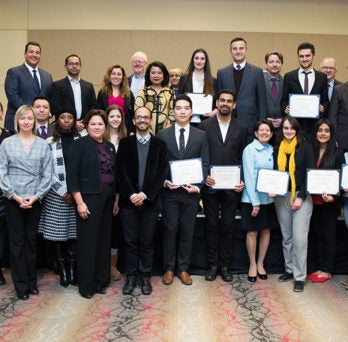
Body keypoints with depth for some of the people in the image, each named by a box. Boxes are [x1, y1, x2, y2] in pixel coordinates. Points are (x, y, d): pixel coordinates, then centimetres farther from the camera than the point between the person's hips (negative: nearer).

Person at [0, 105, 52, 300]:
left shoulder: (42, 145, 3)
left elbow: (47, 174, 1)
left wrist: (36, 196, -9)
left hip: (35, 200, 1)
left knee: (32, 239, 9)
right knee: (17, 240, 4)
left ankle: (32, 281, 21)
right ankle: (21, 284, 15)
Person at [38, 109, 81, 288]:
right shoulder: (50, 142, 2)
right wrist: (63, 192, -8)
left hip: (77, 194, 1)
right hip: (57, 195, -1)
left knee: (74, 233, 2)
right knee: (58, 233, 2)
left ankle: (73, 271, 15)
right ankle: (62, 271, 16)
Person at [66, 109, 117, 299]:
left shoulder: (110, 147, 12)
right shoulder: (79, 145, -6)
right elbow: (71, 175, -11)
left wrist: (116, 199, 10)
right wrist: (80, 202, -15)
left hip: (107, 198, 6)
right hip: (88, 198, -6)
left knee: (104, 239, 10)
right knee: (88, 241, 0)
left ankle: (101, 280, 24)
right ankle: (86, 285, 14)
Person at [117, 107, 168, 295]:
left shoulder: (160, 145, 6)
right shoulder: (125, 143, 7)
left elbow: (161, 173, -1)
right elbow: (121, 171, 0)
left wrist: (145, 194, -10)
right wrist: (131, 195, -11)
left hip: (150, 201, 0)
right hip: (129, 200, 0)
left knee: (147, 242, 6)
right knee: (130, 242, 5)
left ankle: (145, 277, 18)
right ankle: (131, 277, 17)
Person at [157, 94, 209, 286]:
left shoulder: (201, 136, 7)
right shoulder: (162, 135, 5)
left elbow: (205, 163, 4)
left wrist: (198, 186, -8)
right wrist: (164, 181, -12)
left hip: (191, 191, 1)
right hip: (169, 191, -1)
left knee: (187, 231, 7)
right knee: (170, 230, 5)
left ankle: (184, 269, 20)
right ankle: (169, 269, 18)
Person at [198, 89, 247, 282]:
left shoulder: (242, 128, 7)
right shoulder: (204, 126, 4)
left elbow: (244, 157, 6)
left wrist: (243, 181, -4)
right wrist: (204, 176, -10)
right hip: (210, 184, -1)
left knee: (227, 226, 8)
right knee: (212, 225, 7)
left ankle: (225, 265, 19)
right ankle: (212, 264, 18)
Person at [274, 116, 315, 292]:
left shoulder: (305, 147, -1)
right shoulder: (277, 149, 9)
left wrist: (301, 197, -10)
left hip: (302, 196, -4)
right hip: (282, 197, 4)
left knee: (299, 238, -7)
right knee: (286, 237, 10)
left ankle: (300, 277, 3)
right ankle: (289, 270, 23)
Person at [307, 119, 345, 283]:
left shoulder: (337, 153, -4)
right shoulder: (311, 151, 7)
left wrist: (333, 197, -22)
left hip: (329, 202, -4)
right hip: (314, 201, 4)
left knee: (328, 235, 6)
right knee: (316, 235, 10)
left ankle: (326, 270, 16)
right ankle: (319, 268, 21)